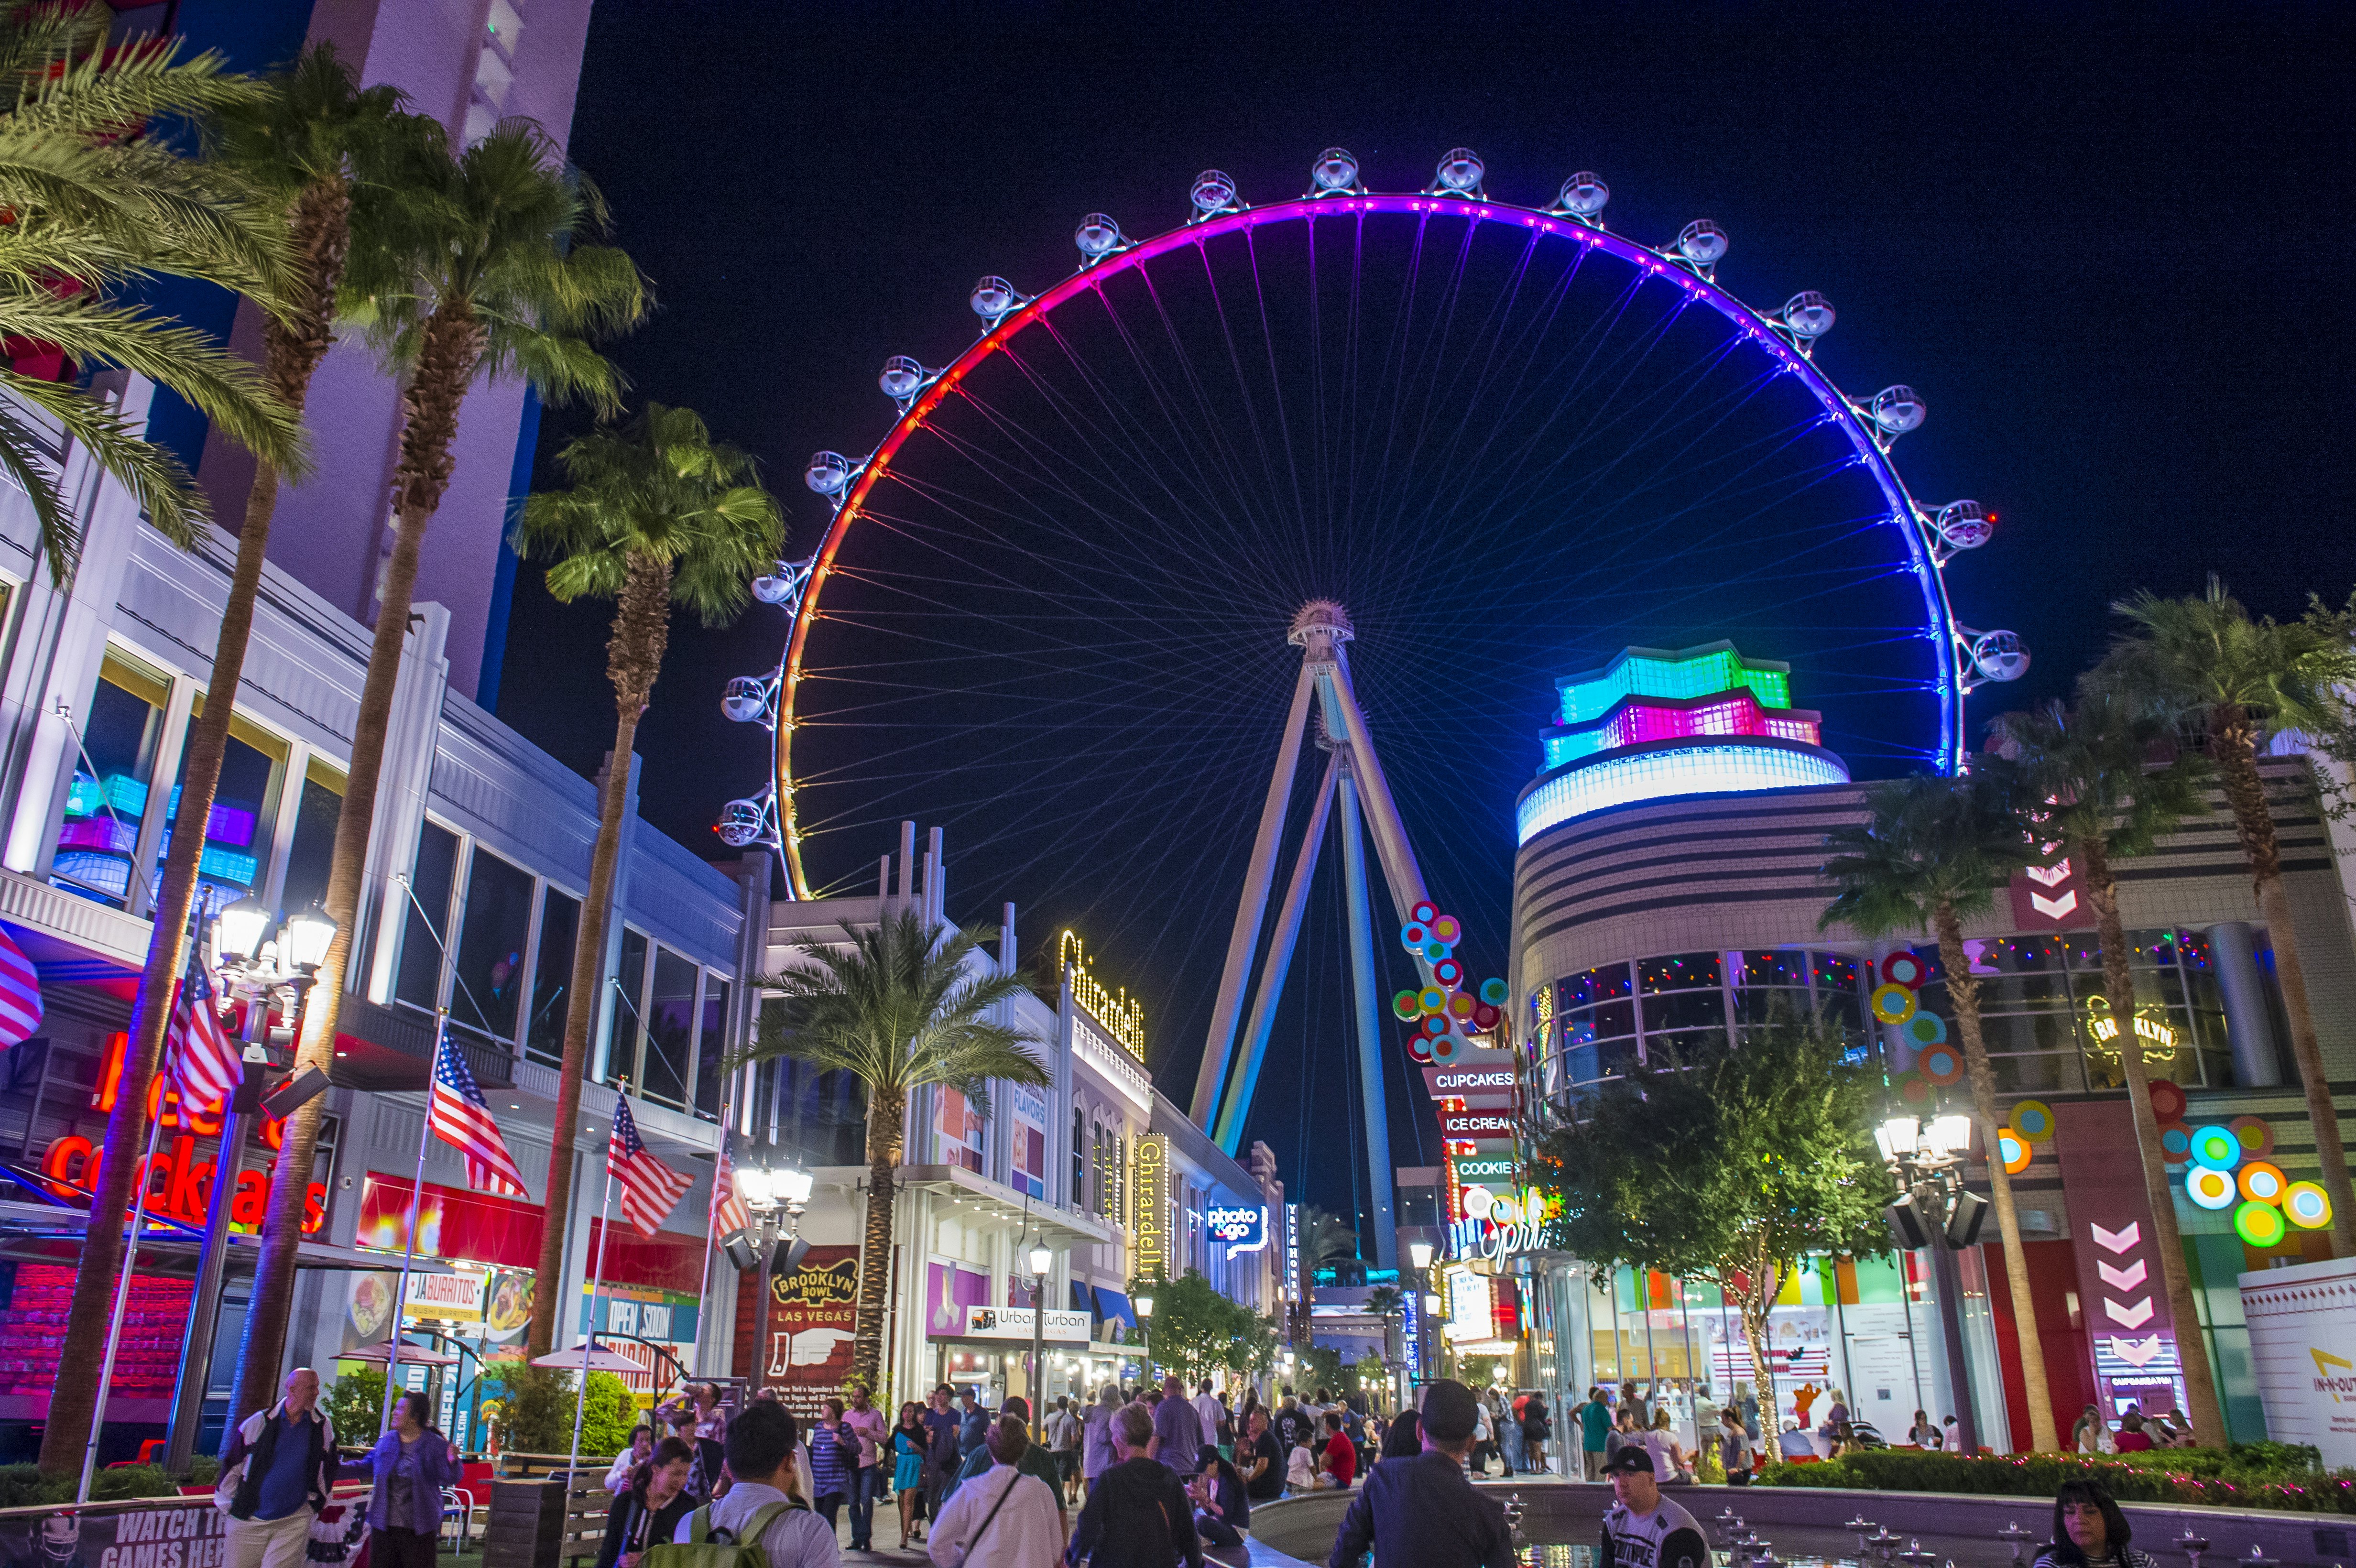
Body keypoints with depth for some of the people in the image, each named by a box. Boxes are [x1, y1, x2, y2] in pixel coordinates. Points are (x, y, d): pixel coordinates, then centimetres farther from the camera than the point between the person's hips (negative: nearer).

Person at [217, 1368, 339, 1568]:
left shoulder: (323, 1427, -1)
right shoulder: (259, 1423, -5)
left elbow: (327, 1470, 12)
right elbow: (231, 1466, 4)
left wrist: (315, 1506, 14)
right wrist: (228, 1508, 7)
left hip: (294, 1522, 0)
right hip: (249, 1520, 0)